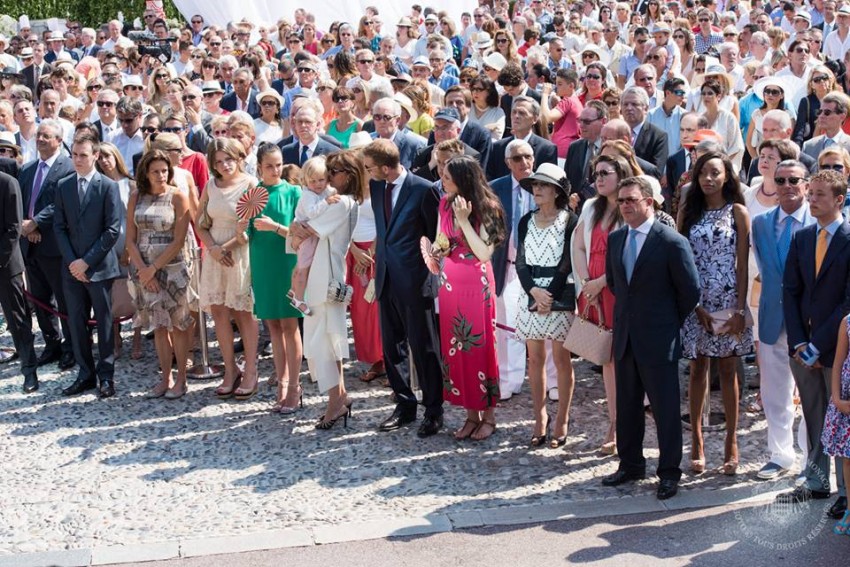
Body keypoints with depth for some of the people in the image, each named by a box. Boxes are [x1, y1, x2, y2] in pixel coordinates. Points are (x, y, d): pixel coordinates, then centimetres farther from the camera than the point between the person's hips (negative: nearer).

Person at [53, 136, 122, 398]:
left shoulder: (108, 187, -5)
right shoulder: (63, 186, 8)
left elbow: (112, 230, -9)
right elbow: (59, 227, 7)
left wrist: (87, 261, -13)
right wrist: (71, 261, -5)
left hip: (99, 266, -4)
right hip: (72, 268, 4)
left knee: (104, 322, 3)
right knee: (76, 323, 7)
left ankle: (106, 376, 11)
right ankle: (86, 374, 17)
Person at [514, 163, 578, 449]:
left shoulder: (570, 220, -5)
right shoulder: (526, 222, 10)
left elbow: (567, 263, -9)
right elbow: (521, 262, 5)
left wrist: (550, 296, -14)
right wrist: (534, 291, -11)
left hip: (560, 296, -5)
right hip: (532, 294, 5)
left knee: (561, 358, 0)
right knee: (535, 358, 7)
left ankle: (562, 421, 7)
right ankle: (540, 418, 14)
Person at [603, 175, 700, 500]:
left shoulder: (672, 242, -13)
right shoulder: (615, 239, 7)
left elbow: (690, 291, -9)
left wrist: (672, 323, 0)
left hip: (658, 340, -6)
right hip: (625, 337, 6)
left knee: (665, 409, 2)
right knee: (627, 406, 14)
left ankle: (669, 473, 12)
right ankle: (631, 464, 27)